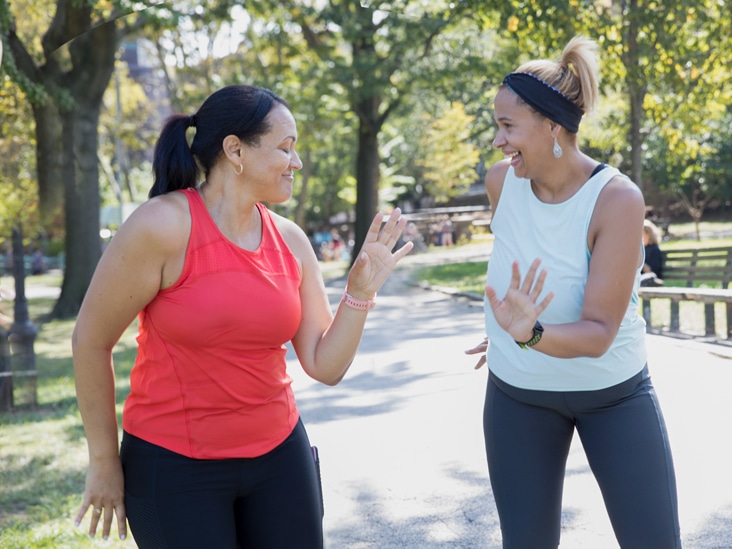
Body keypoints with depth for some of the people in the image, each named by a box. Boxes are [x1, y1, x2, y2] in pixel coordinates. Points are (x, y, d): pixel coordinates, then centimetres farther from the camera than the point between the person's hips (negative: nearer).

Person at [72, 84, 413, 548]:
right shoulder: (163, 226, -17)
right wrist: (104, 461, -3)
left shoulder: (291, 241, 0)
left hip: (277, 454, 5)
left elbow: (326, 366, 2)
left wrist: (361, 291, -12)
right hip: (174, 466, -5)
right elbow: (90, 341, -9)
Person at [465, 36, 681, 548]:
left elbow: (599, 332, -27)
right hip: (517, 395, 4)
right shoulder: (501, 180, -10)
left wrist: (532, 335, -44)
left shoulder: (617, 198, -24)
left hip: (613, 393, -3)